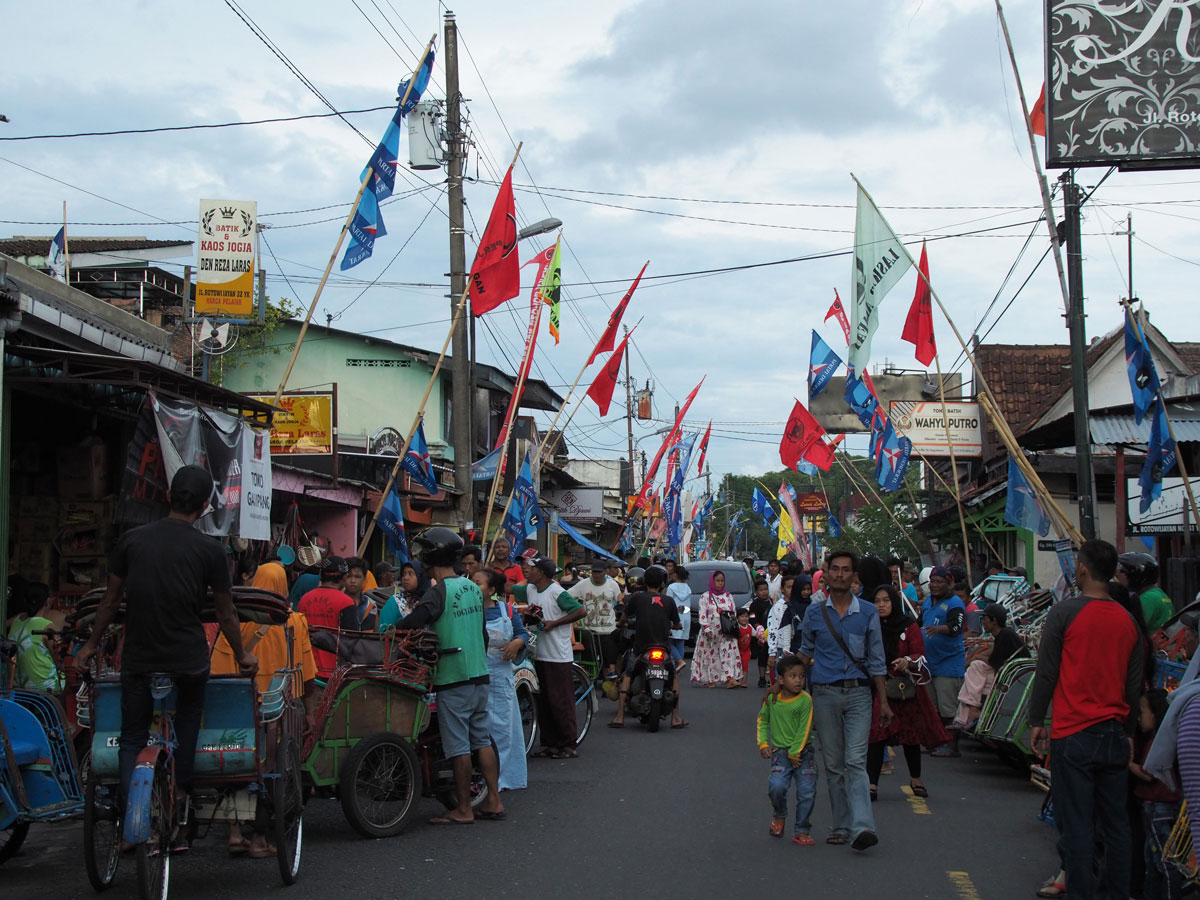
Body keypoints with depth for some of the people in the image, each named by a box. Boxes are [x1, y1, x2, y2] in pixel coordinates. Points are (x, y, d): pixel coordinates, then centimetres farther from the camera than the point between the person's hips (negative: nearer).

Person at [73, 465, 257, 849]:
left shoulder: (132, 540, 3)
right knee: (185, 731, 14)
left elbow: (110, 600, 8)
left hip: (138, 659, 2)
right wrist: (242, 655, 18)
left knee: (132, 738, 10)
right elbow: (225, 612, 4)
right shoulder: (209, 550, -3)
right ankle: (176, 819, 10)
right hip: (188, 660, -1)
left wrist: (91, 645, 21)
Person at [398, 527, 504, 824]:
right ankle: (493, 801, 15)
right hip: (480, 676, 8)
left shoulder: (440, 591, -13)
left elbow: (412, 622, -26)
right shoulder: (473, 588, 10)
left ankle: (463, 810, 3)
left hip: (453, 677, -8)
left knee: (458, 745, -2)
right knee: (482, 739, 13)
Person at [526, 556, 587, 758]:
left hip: (558, 656, -8)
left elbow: (581, 611, -18)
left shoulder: (557, 592, -13)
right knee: (543, 701, 10)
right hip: (539, 654, 8)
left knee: (560, 701, -5)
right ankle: (550, 743, 18)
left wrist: (554, 623, -17)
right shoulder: (530, 590, 9)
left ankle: (570, 744, 3)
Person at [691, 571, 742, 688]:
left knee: (729, 654, -11)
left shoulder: (729, 596, 12)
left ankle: (730, 679, -20)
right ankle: (710, 680, 11)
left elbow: (734, 613, 12)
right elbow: (702, 615, -4)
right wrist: (707, 630, -13)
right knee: (710, 655, 2)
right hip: (710, 633, -2)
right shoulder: (705, 596, 2)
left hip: (726, 633, 2)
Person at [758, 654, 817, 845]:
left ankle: (802, 831, 11)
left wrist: (794, 753, -10)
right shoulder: (772, 698, 0)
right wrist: (763, 743, 5)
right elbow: (763, 720, 15)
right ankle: (779, 815, 13)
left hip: (803, 752, -1)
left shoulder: (805, 700, -10)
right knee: (776, 786, -18)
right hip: (780, 752, 1)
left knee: (807, 791, -5)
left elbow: (804, 729, -10)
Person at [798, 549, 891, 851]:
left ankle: (861, 827, -21)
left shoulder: (868, 612, 5)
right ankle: (841, 826, 12)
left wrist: (884, 701, 5)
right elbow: (805, 653, 19)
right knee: (833, 764, 5)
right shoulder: (814, 612, 6)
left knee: (855, 761, -13)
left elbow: (876, 660, 8)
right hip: (825, 694, 2)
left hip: (858, 693, -1)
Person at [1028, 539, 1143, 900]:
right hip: (1114, 734, 5)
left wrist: (1036, 720, 3)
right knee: (1115, 822, 11)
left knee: (1077, 824, -1)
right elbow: (1134, 681, 12)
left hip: (1073, 733, -5)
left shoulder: (1064, 612, -9)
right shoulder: (1127, 620, 6)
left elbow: (1046, 671, -6)